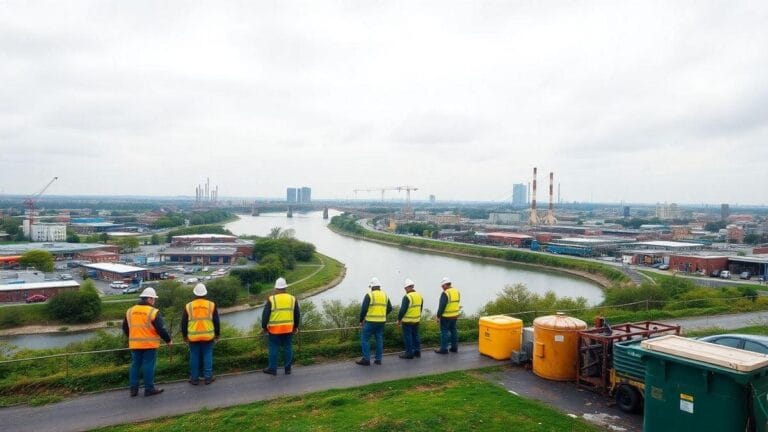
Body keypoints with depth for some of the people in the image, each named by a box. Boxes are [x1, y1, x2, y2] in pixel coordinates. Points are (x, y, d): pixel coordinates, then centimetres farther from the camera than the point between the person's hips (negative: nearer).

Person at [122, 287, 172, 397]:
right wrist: (168, 340, 2)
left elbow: (125, 328, 16)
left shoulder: (130, 311, 7)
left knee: (135, 365, 13)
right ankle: (149, 389, 6)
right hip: (150, 344, -5)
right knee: (148, 366, 1)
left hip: (135, 344, 5)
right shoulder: (153, 312, -12)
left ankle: (134, 389, 15)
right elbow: (161, 329, -12)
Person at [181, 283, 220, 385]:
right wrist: (217, 334, 14)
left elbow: (183, 323, 7)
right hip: (208, 336, 0)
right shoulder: (211, 305, 1)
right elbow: (216, 322, 4)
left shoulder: (188, 306, 2)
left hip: (193, 337, 0)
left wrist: (184, 335, 18)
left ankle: (194, 378, 12)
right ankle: (208, 377, 7)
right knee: (207, 356, 6)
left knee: (194, 357, 7)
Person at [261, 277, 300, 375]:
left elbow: (265, 314, -4)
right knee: (288, 348, 9)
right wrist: (296, 327, 21)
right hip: (288, 329, 3)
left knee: (274, 348, 6)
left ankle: (272, 369, 11)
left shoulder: (271, 299, -5)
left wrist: (264, 326, 7)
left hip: (275, 329, -2)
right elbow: (297, 314, 10)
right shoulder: (292, 299, 4)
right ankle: (287, 369, 14)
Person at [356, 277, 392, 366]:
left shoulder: (369, 295, -11)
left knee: (365, 339, 2)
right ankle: (378, 359, 12)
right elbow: (389, 308, 11)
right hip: (381, 321, 6)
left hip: (371, 321, -6)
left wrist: (361, 320, -2)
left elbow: (363, 309, -15)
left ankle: (366, 360, -1)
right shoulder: (384, 295, 8)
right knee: (379, 339, 12)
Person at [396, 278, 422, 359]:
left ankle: (409, 353, 5)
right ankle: (417, 351, 22)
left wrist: (399, 319, -9)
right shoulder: (419, 296, 7)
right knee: (415, 336, 17)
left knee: (407, 337, 1)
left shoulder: (407, 297, -18)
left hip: (407, 321, -8)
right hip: (417, 320, 8)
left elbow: (402, 310, -19)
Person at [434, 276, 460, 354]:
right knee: (453, 330, 16)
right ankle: (454, 347, 22)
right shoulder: (456, 292, 6)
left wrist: (438, 316, -12)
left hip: (446, 316, -8)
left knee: (444, 332, 0)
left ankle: (444, 349, 3)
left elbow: (441, 306, -20)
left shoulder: (445, 293, -19)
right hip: (455, 315, 8)